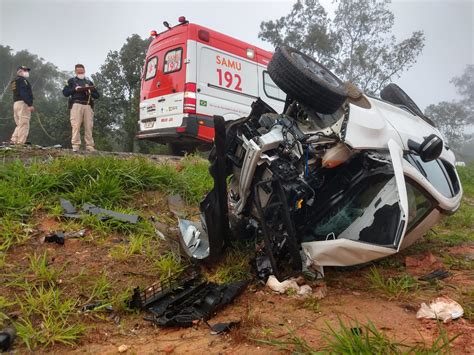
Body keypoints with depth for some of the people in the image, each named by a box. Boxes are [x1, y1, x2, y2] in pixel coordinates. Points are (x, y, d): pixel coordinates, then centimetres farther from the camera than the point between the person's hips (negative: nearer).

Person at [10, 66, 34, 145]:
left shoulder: (14, 81, 24)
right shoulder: (22, 80, -7)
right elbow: (24, 93, -18)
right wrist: (30, 105, -22)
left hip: (16, 103, 10)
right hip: (23, 103, -10)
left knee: (19, 124, 16)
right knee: (24, 124, -10)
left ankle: (13, 140, 11)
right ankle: (20, 142, -14)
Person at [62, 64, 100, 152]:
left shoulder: (89, 82, 24)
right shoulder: (71, 81, 17)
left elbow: (97, 95, 17)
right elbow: (65, 92, 7)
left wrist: (90, 92, -2)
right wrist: (75, 89, -7)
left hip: (88, 106, 2)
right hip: (76, 105, -2)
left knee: (89, 126, -4)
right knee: (76, 125, -10)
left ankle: (89, 146, -4)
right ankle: (75, 145, -11)